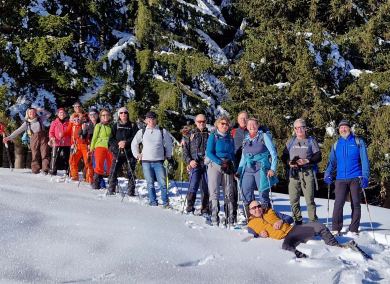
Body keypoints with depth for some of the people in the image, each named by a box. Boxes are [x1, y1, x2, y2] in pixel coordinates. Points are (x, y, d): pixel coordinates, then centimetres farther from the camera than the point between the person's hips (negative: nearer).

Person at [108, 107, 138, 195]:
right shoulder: (115, 126, 12)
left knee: (131, 173, -2)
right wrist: (118, 143, -12)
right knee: (113, 172, -6)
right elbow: (111, 140, 6)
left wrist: (126, 142, -16)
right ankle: (111, 190, 4)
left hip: (130, 153, -1)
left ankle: (131, 192, 4)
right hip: (117, 152, 1)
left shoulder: (133, 126, 7)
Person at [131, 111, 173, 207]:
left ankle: (166, 203, 2)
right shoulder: (142, 132, 7)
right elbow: (134, 143, 19)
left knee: (163, 183, -6)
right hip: (146, 161, 1)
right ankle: (153, 203, 11)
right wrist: (137, 154, 13)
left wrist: (168, 156, 14)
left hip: (159, 161, -1)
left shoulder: (162, 132, 4)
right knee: (150, 184, 4)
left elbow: (168, 144, 16)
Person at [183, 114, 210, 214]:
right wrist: (189, 161, -6)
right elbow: (185, 150, 9)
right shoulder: (190, 134, 12)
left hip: (207, 165, 1)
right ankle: (190, 209, -3)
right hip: (194, 165, -1)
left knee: (206, 189, 3)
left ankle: (205, 210, 11)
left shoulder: (210, 134, 12)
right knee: (193, 187, -12)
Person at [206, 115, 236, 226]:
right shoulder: (213, 137, 3)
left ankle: (230, 219, 4)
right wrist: (221, 162, -14)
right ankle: (214, 219, -6)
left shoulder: (230, 138, 16)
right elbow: (209, 153, -5)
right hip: (215, 166, -4)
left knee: (229, 193, 2)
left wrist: (231, 164, 2)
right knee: (214, 192, -6)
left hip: (228, 167, 4)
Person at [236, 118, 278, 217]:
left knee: (263, 194, -7)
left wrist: (272, 169, -8)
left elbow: (273, 153, 1)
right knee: (246, 196, 0)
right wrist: (239, 171, 17)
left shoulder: (264, 136, 5)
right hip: (247, 170, 5)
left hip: (261, 169, -4)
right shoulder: (246, 140, 18)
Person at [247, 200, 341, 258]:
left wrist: (281, 221, -3)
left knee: (319, 226, -4)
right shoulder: (251, 224, 11)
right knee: (286, 246, -44)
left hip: (292, 229, 5)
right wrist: (259, 234, -12)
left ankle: (336, 246, 8)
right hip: (285, 237, -5)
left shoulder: (270, 212, 20)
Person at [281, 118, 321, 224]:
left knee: (309, 199, -7)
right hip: (293, 173, 3)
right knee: (293, 199, 2)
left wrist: (307, 161, -12)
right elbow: (284, 156, 15)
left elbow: (318, 156, 2)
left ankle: (313, 222, 0)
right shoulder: (291, 141, 16)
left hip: (307, 173, -3)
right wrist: (289, 162, -5)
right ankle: (297, 221, 13)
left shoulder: (311, 141, 7)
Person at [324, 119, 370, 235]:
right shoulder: (336, 145, 14)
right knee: (338, 203, -10)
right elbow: (332, 162, 14)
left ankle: (354, 229, 12)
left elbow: (364, 160, -1)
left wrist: (365, 176, -12)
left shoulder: (358, 142, 5)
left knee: (355, 204, 4)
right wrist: (328, 174, -4)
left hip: (355, 178, -1)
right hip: (341, 179, 1)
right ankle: (336, 229, -4)